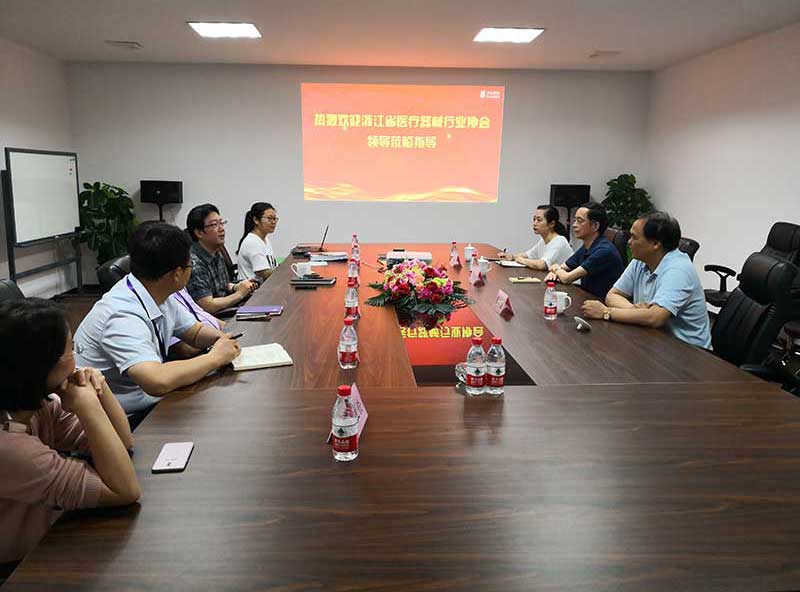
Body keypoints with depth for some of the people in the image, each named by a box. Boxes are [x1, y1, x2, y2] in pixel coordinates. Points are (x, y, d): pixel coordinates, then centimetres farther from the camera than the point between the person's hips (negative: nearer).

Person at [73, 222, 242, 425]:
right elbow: (158, 381, -38)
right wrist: (216, 356, -25)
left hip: (149, 404, 8)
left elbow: (196, 331, 14)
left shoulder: (160, 296, -1)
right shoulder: (123, 316, -26)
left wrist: (221, 339, -7)